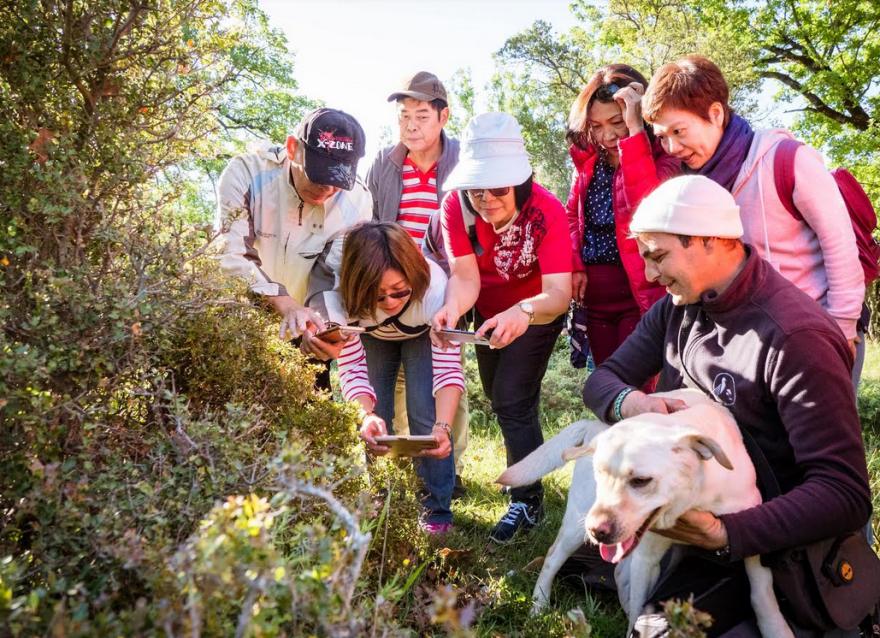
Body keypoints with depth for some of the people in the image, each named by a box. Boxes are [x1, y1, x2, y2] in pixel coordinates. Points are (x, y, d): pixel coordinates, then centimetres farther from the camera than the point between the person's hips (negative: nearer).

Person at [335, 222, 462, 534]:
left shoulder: (434, 286, -42)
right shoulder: (345, 295, -38)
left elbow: (448, 368, -39)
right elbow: (352, 368, -32)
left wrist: (442, 427, -54)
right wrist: (367, 415, -52)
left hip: (422, 335, -1)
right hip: (373, 336, 2)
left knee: (426, 416, -15)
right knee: (373, 424, -6)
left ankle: (437, 511, 0)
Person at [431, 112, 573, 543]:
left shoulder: (547, 212, -35)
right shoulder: (456, 204, -26)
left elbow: (559, 292, -43)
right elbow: (464, 275, -30)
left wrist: (524, 312, -64)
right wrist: (452, 307, -53)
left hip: (536, 313, -5)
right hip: (489, 312, 5)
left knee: (513, 403, -14)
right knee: (497, 396, 23)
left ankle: (527, 501, 6)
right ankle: (524, 464, 52)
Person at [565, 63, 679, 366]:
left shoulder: (662, 159, -10)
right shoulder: (588, 159, 7)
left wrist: (635, 130, -28)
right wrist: (574, 265, -1)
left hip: (640, 293, -6)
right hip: (595, 295, 6)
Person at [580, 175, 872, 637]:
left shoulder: (795, 337, -24)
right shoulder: (677, 307, 0)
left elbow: (846, 496, -28)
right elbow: (602, 379, 2)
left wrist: (723, 534, -40)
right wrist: (627, 401, -23)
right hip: (683, 505, 7)